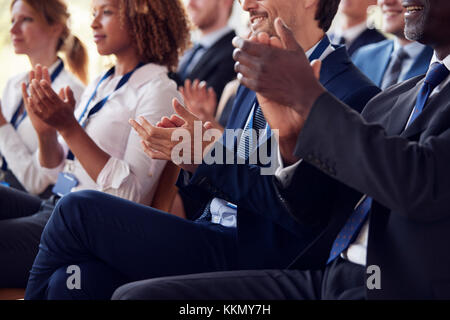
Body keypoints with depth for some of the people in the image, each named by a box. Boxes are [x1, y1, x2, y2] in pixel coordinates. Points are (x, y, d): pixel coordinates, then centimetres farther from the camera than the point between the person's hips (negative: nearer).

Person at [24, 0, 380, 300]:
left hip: (255, 257, -8)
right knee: (71, 281, -16)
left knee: (80, 209, -14)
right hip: (211, 239, 8)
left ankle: (35, 294, 9)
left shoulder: (351, 94, -10)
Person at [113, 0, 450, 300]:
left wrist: (307, 95, -13)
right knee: (137, 295, -8)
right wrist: (290, 139, 0)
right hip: (324, 277, 8)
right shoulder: (391, 100, 20)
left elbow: (421, 184, -21)